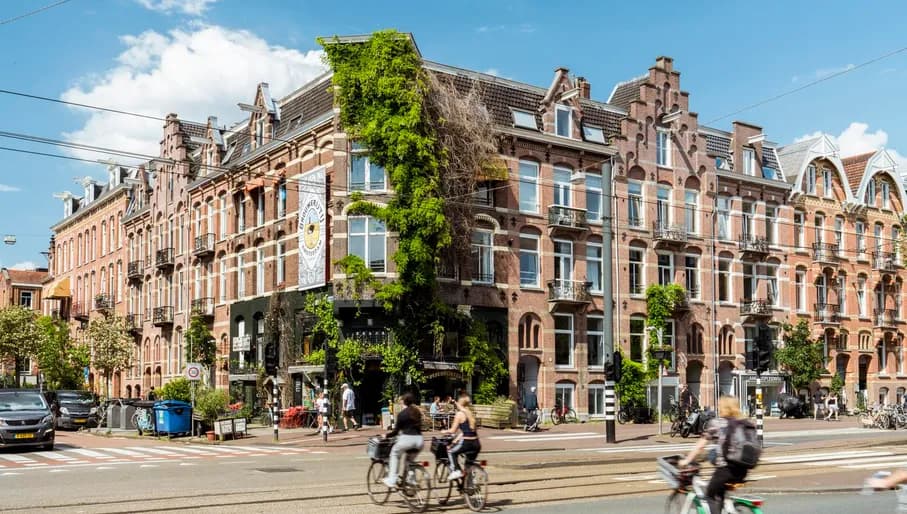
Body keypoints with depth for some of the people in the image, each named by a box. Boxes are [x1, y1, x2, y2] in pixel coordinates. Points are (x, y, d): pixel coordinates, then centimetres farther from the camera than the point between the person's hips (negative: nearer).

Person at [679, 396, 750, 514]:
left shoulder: (716, 422, -2)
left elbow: (700, 445, -2)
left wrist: (686, 461, 6)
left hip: (725, 468, -6)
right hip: (742, 469, 6)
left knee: (710, 495, 12)